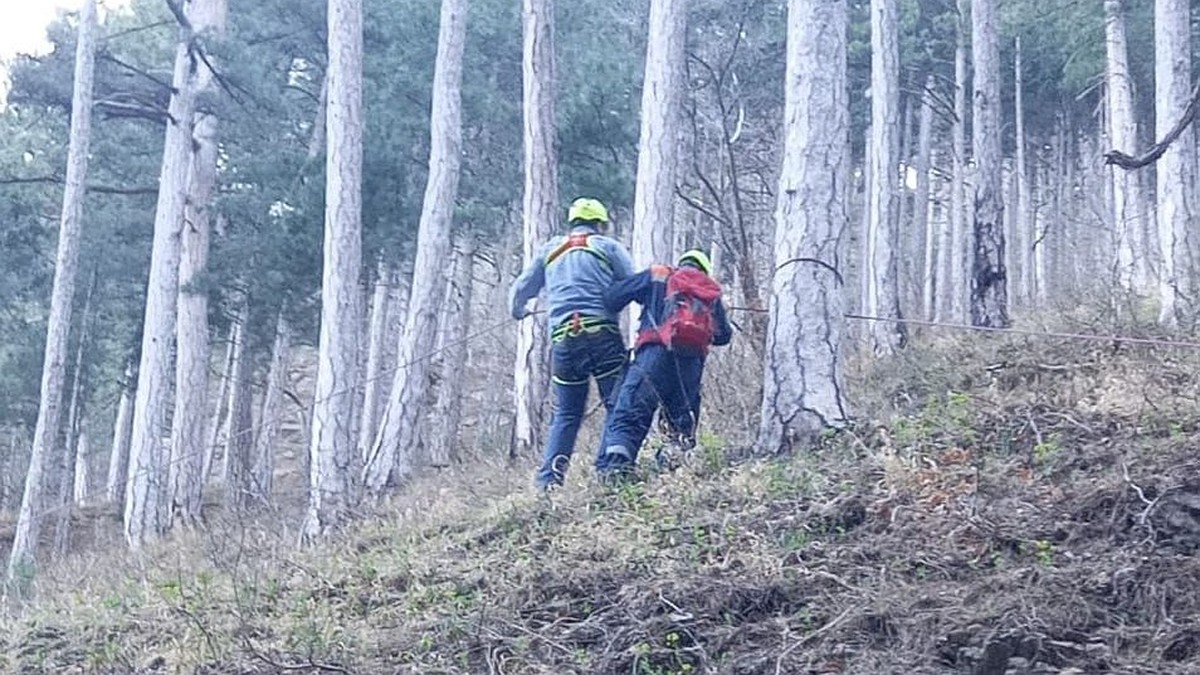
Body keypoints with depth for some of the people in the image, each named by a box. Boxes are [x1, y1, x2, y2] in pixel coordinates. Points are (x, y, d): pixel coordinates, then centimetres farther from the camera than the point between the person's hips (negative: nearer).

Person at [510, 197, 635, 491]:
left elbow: (521, 289, 28)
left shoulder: (549, 250, 21)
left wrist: (519, 312, 48)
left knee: (566, 414, 11)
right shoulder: (609, 247, 10)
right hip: (602, 333, -4)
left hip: (563, 339, 4)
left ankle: (549, 479, 1)